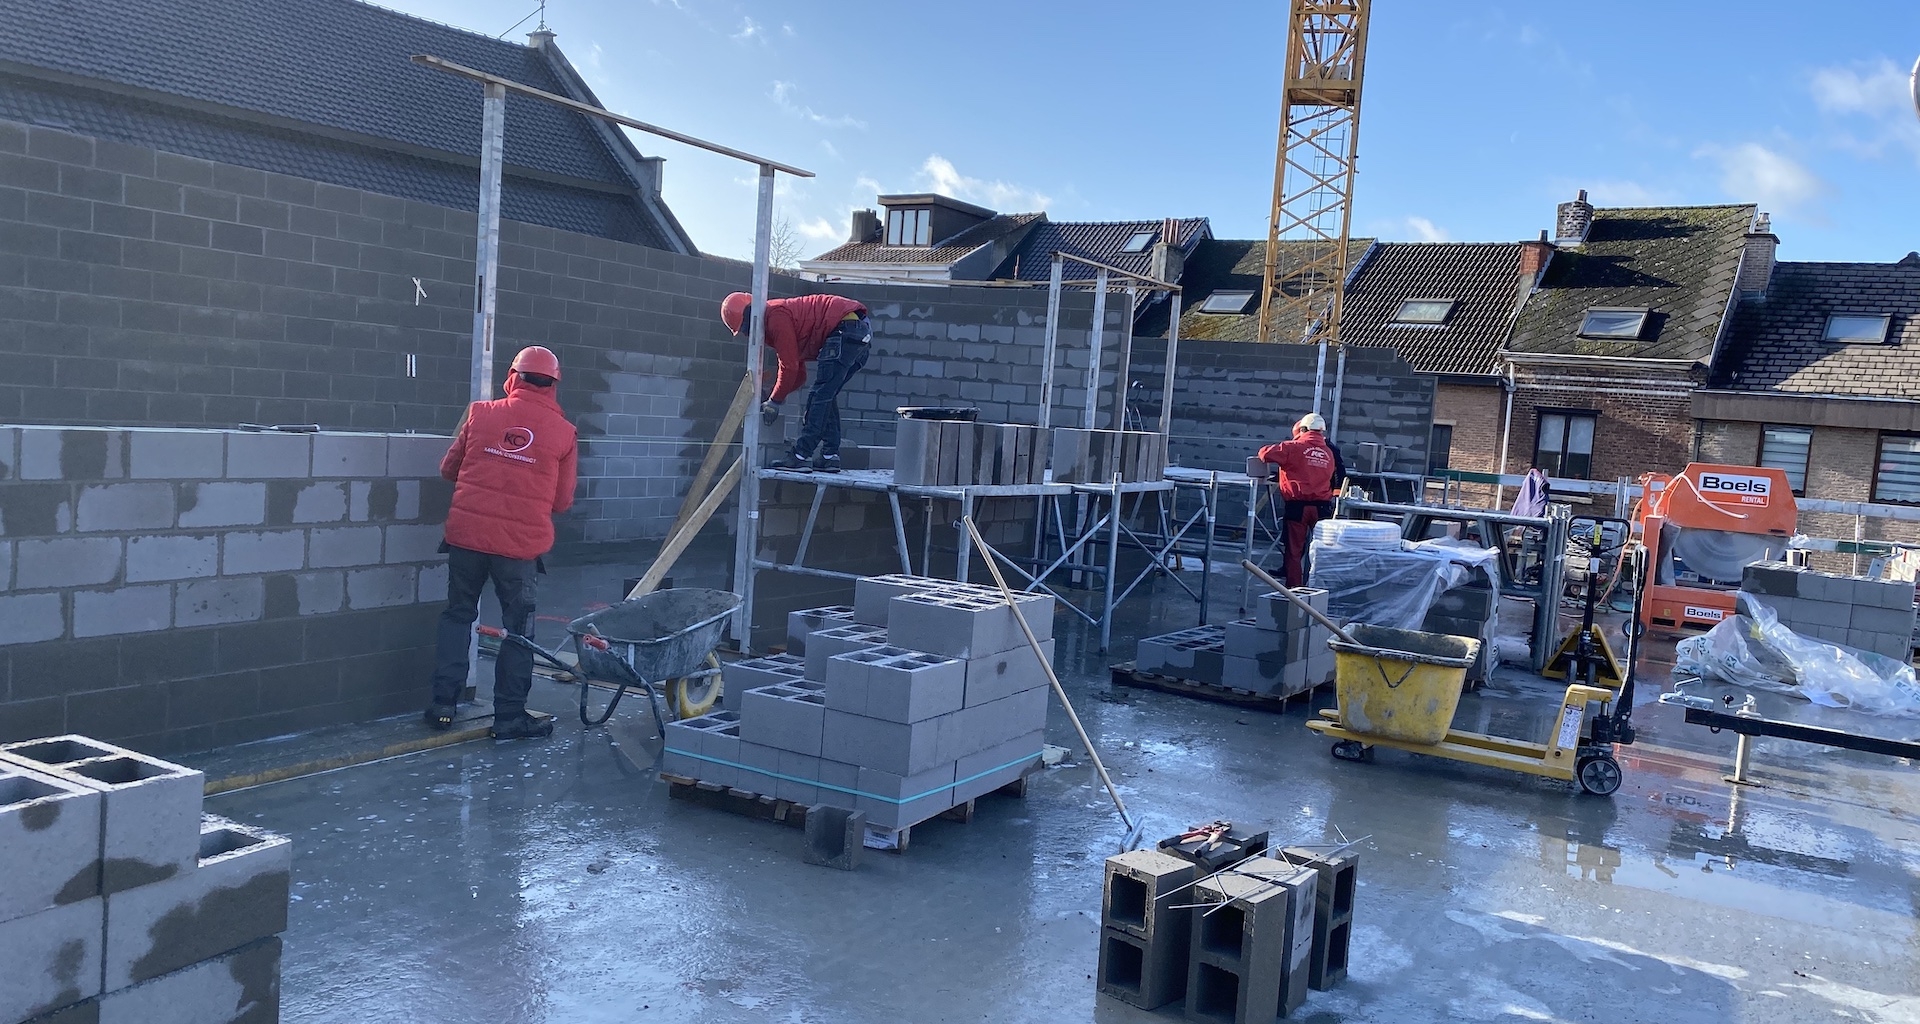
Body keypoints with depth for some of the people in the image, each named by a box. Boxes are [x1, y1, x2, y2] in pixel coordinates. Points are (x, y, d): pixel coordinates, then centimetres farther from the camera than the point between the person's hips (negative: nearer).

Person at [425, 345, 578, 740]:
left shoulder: (480, 414, 1)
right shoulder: (563, 432, -3)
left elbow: (449, 468, 12)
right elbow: (563, 501, 2)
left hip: (467, 534, 2)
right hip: (522, 544, -2)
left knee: (457, 616, 18)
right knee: (517, 629, 10)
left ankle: (443, 706, 21)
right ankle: (510, 716, 14)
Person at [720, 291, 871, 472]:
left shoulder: (776, 316, -6)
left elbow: (789, 367, -9)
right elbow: (799, 374, 25)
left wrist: (774, 401, 0)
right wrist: (773, 398, 16)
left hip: (845, 329, -11)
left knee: (820, 395, -10)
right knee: (826, 397, 14)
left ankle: (801, 457, -10)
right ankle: (830, 456, 12)